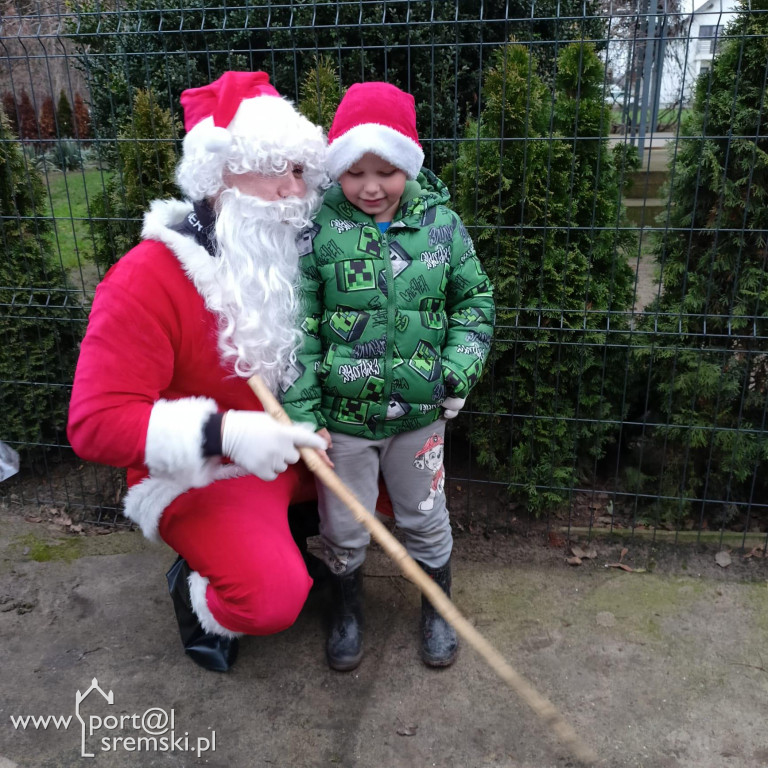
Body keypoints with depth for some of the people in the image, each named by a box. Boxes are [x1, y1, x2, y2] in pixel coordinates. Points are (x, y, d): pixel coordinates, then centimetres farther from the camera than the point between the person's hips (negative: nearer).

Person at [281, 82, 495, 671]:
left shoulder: (440, 222, -4)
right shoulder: (317, 230, -10)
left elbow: (474, 299, 7)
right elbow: (295, 328, -9)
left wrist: (459, 372, -5)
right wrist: (302, 413, -11)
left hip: (420, 412, 2)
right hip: (342, 416, -1)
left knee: (426, 519, 19)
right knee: (344, 529, 15)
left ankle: (438, 610, 45)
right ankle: (347, 611, 44)